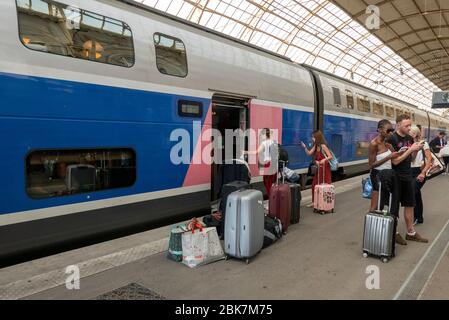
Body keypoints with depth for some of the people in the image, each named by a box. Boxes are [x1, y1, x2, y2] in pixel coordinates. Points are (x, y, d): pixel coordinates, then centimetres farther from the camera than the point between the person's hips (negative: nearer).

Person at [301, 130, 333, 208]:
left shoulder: (323, 146, -18)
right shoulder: (316, 146, 6)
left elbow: (330, 156, -21)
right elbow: (309, 153, 6)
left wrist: (324, 160, -37)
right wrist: (305, 147, -7)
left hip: (325, 168, -8)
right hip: (319, 168, 8)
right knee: (314, 185, 10)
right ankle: (314, 202, 20)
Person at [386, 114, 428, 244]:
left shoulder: (410, 138, 6)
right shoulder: (392, 140, -16)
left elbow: (410, 159, 13)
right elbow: (395, 161, -20)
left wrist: (417, 150, -5)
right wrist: (410, 149, -20)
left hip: (408, 177, 7)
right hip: (396, 178, -7)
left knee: (409, 205, 14)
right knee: (394, 207, 6)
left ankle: (411, 233, 27)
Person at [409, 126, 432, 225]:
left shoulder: (423, 144, -7)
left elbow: (429, 159, -11)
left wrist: (423, 173, -16)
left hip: (419, 172, -5)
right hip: (410, 172, 5)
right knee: (416, 194, 13)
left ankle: (415, 216, 7)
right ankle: (419, 218, 25)